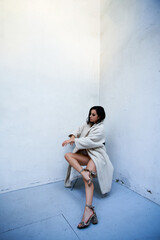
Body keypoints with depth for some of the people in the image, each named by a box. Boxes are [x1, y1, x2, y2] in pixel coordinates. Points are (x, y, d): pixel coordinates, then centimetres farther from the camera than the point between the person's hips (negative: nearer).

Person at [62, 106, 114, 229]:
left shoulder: (100, 128, -9)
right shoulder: (87, 124, 15)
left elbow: (88, 141, -18)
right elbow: (79, 131, 22)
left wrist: (73, 141, -16)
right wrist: (73, 136, -2)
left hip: (95, 155, -8)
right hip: (86, 154, 8)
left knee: (87, 176, -31)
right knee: (68, 155, -16)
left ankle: (88, 209, -38)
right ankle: (84, 173, -34)